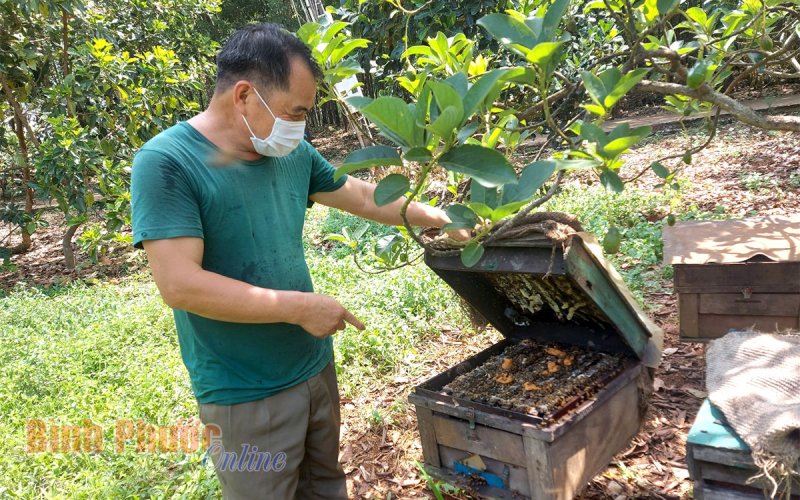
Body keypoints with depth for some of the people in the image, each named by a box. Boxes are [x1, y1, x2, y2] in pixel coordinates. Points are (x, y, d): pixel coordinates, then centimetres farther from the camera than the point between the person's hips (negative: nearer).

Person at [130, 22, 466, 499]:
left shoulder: (293, 153, 0)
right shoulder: (167, 161, -19)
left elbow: (364, 196, 14)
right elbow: (180, 285, -26)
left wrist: (436, 219, 9)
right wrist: (300, 307, -22)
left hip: (316, 366, 7)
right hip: (247, 395, -6)